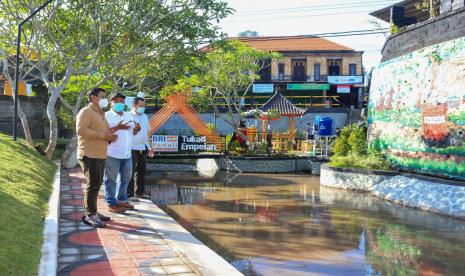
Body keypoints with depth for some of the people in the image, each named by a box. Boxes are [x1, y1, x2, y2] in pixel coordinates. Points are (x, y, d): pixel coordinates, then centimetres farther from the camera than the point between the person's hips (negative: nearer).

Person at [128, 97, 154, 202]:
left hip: (144, 148, 7)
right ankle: (130, 194, -1)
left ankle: (139, 192, 21)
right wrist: (134, 130, -26)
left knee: (141, 171, 12)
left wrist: (150, 146, 17)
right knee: (131, 172, -3)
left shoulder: (145, 116, 14)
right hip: (133, 148, -7)